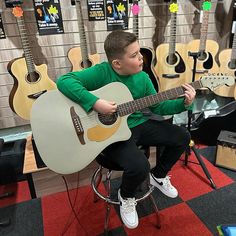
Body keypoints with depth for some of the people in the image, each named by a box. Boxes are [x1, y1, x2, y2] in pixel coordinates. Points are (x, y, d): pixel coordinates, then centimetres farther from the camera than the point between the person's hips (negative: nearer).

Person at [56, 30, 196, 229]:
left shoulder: (142, 77, 0)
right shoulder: (102, 72, -18)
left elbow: (158, 106, 8)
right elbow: (64, 81, -27)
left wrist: (184, 104, -5)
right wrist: (95, 103, -36)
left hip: (139, 125, 7)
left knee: (182, 137, 6)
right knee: (139, 166, -31)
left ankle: (158, 176, 28)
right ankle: (125, 196, 8)